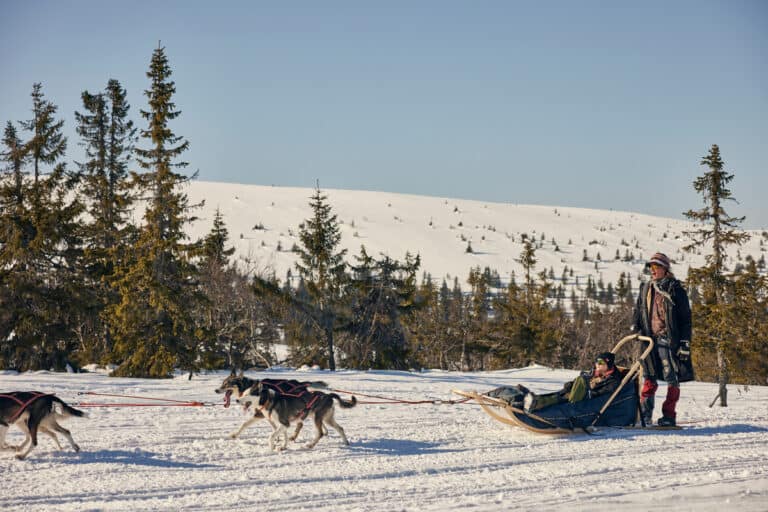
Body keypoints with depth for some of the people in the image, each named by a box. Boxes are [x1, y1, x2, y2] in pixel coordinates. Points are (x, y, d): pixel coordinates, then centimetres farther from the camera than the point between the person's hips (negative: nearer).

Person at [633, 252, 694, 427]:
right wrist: (636, 328, 10)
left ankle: (669, 416, 3)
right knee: (649, 379, 2)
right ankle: (644, 415, 2)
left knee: (672, 379, -2)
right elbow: (638, 312, 26)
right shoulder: (645, 289, 15)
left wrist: (685, 342, -8)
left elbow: (685, 318, -3)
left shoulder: (675, 289, -2)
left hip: (669, 340, -5)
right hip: (650, 339, 5)